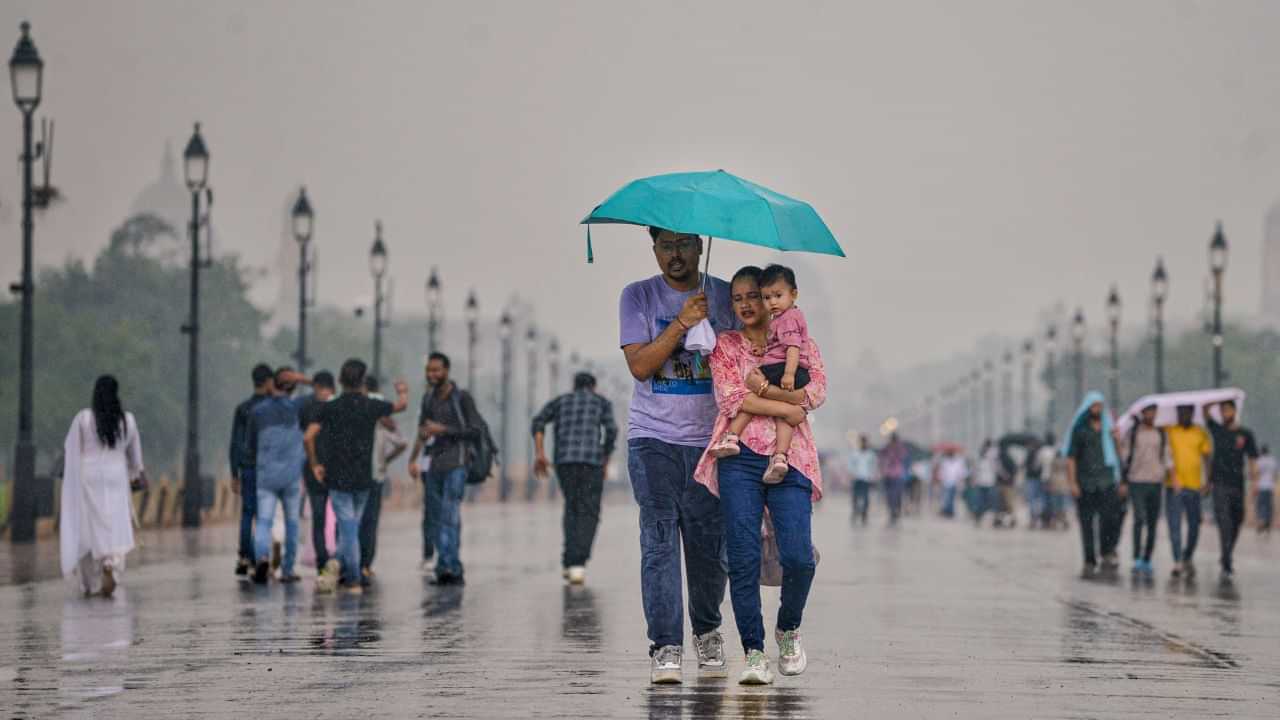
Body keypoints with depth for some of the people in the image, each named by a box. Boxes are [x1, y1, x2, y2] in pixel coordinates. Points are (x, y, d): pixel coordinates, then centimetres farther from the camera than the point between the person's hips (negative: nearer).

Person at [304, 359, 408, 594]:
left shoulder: (330, 407, -5)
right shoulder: (372, 406, -2)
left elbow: (309, 437, -13)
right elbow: (401, 405, 16)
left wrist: (314, 464, 2)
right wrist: (403, 391, 39)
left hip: (338, 477, -1)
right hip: (363, 478, 1)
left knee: (348, 528, 0)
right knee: (351, 527, 14)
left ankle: (353, 580, -9)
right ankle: (340, 565, -2)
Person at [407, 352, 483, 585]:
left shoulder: (462, 398, -6)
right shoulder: (429, 398, 13)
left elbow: (477, 432, -8)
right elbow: (422, 432, 21)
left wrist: (443, 429, -14)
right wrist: (413, 459, 8)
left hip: (456, 465, -7)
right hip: (436, 466, 7)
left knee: (449, 515, -18)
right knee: (437, 519, 5)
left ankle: (448, 567, -26)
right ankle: (454, 572, 10)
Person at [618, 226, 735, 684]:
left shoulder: (724, 296, 7)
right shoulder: (638, 297, 4)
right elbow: (639, 365, -6)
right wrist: (682, 323, -16)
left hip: (710, 440, 1)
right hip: (653, 438, -1)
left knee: (708, 544, 1)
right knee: (659, 540, -9)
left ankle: (707, 631, 22)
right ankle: (665, 646, -9)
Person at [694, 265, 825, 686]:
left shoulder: (799, 343, 15)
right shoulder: (725, 346, 13)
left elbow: (817, 393, 0)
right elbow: (729, 398, -1)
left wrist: (764, 389, -8)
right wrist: (786, 408, -4)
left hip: (789, 458, 0)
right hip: (740, 458, 0)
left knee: (797, 555, -13)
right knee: (743, 558, -9)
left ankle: (789, 629, 14)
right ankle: (753, 652, -4)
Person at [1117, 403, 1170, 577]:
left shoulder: (1162, 435, 11)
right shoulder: (1131, 433, 3)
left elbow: (1166, 458, 8)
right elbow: (1123, 456, 4)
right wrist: (1122, 482, 0)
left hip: (1156, 483, 3)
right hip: (1137, 482, -3)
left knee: (1153, 524, 3)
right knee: (1139, 518, -17)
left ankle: (1147, 561, 10)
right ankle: (1137, 559, -16)